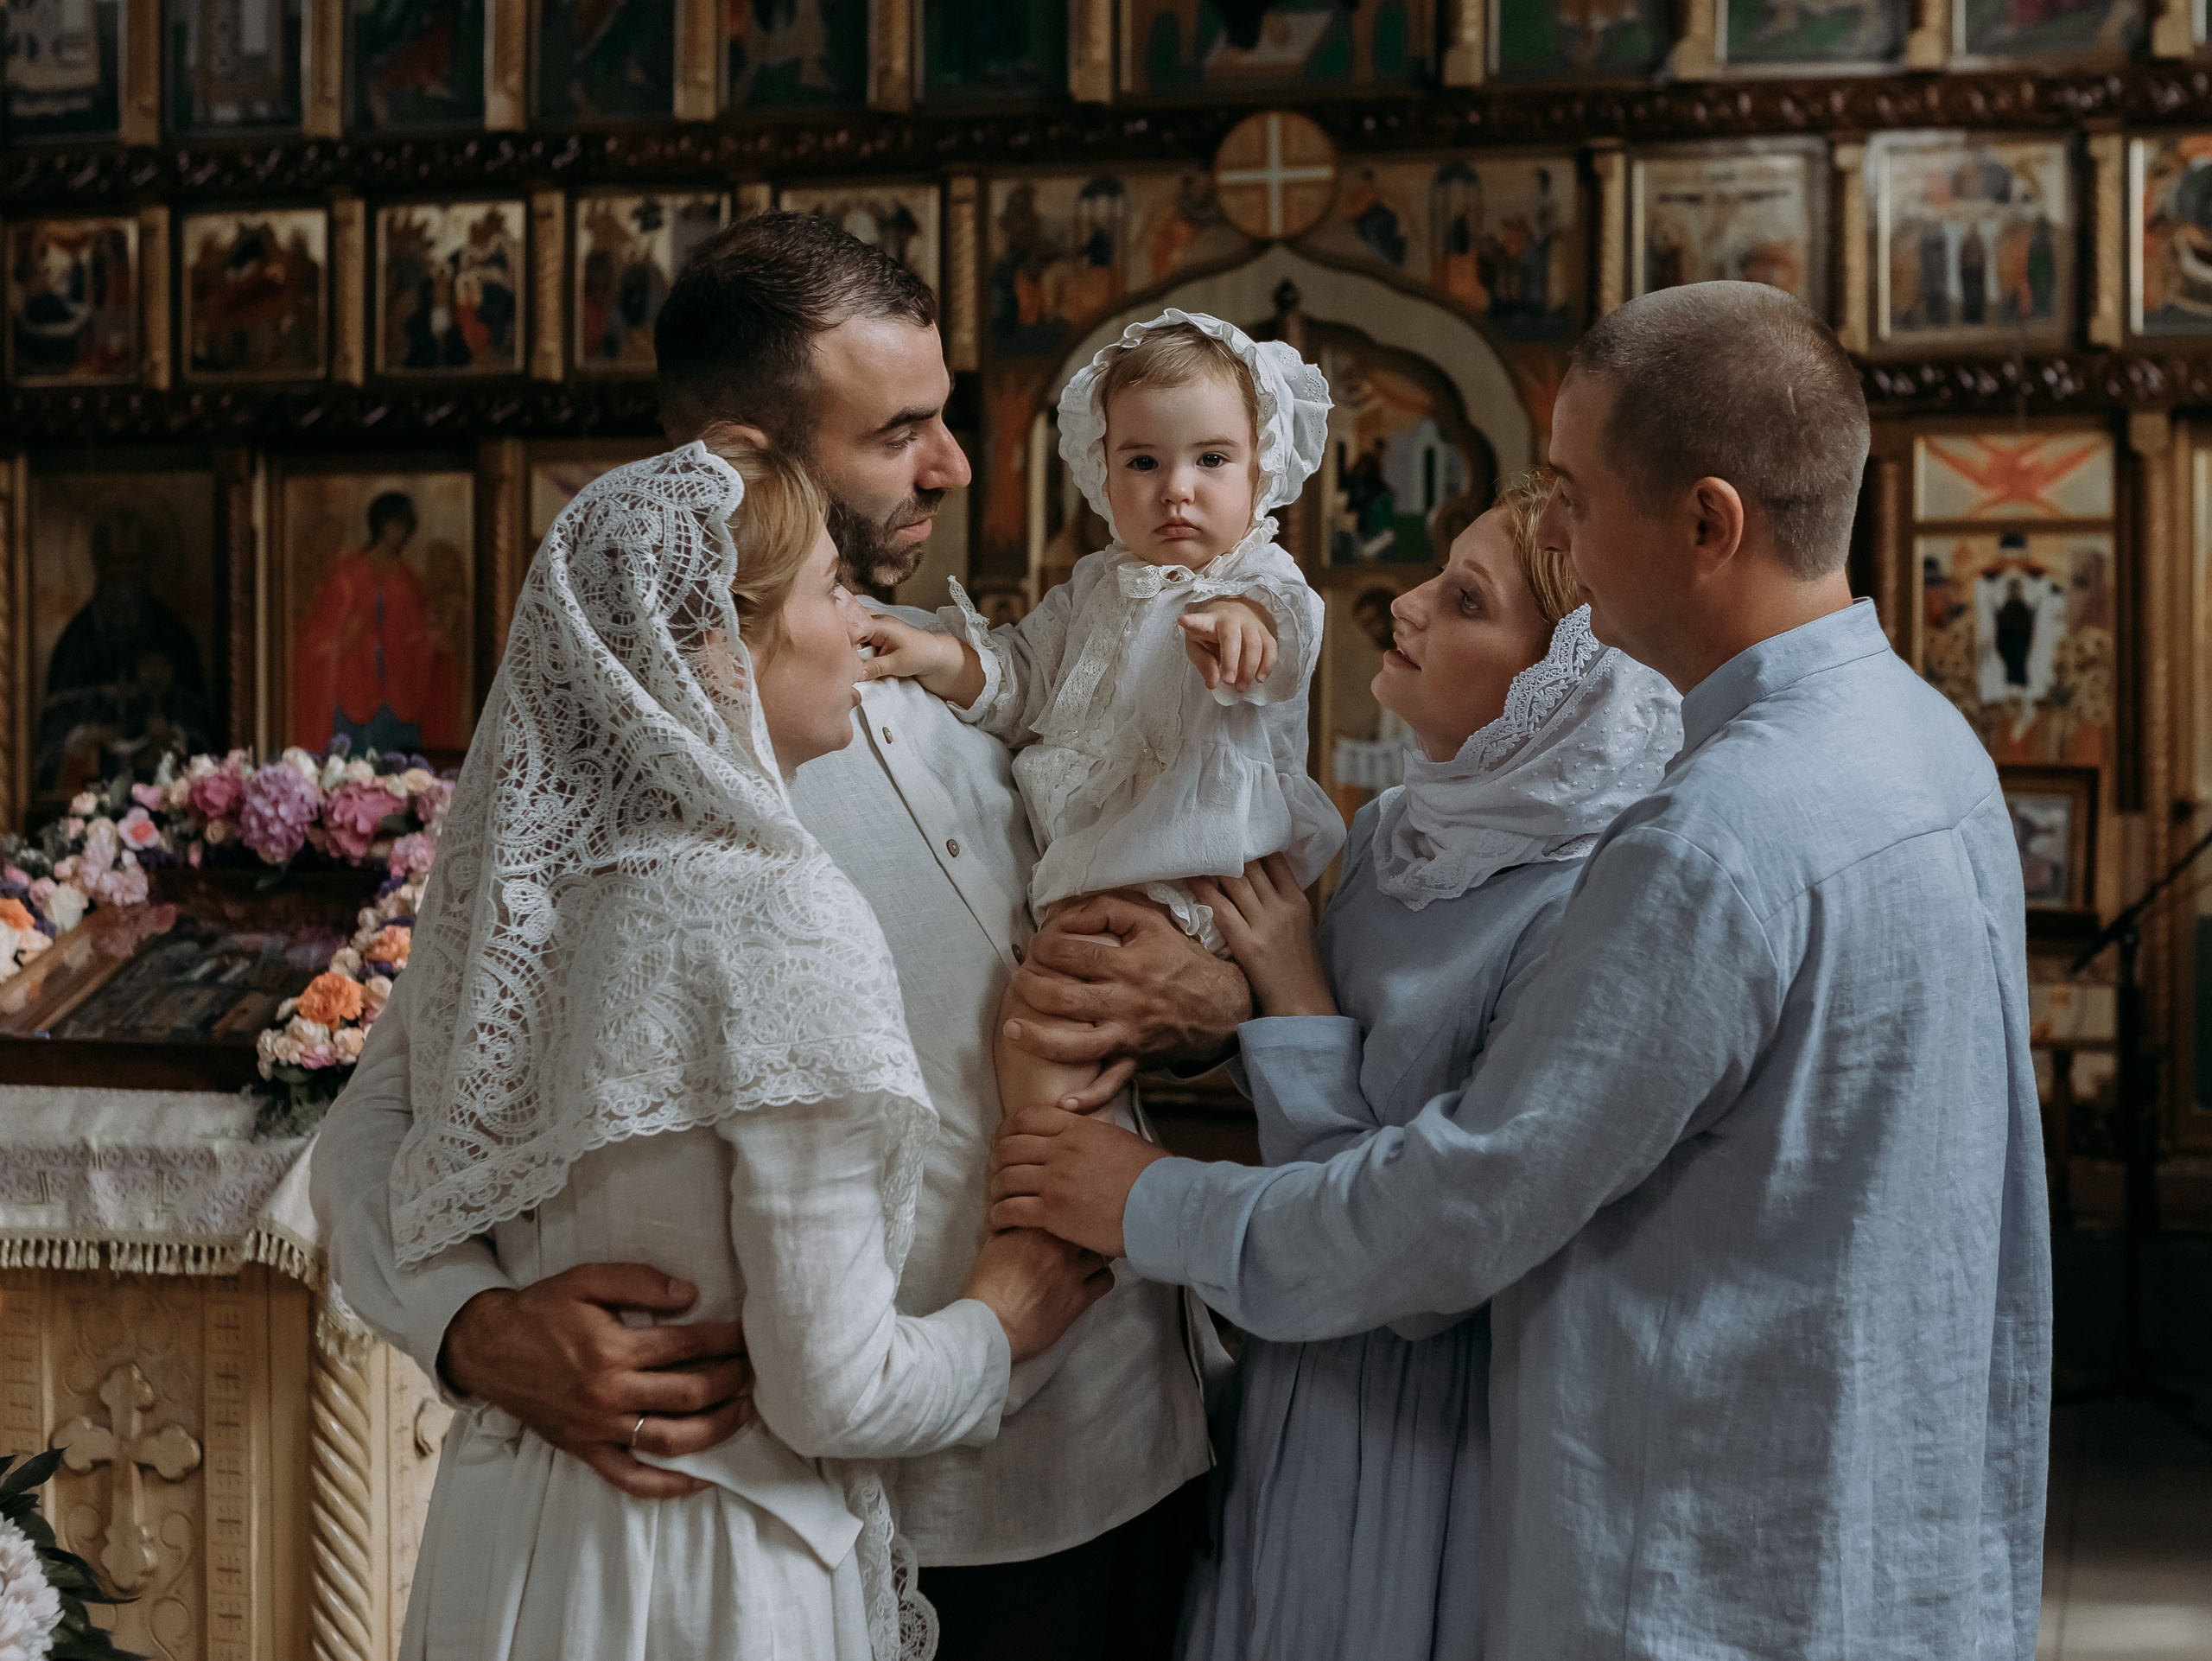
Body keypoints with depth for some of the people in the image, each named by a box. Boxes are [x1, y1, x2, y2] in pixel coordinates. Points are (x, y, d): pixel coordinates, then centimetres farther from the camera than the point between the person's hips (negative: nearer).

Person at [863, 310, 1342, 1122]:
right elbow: (1021, 680, 21)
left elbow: (1284, 623, -31)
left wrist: (1239, 622, -56)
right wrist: (941, 658, 0)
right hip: (1086, 865, 8)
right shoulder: (1095, 590, 15)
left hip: (1191, 868, -8)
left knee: (1036, 1016, -20)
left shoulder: (1260, 584, -7)